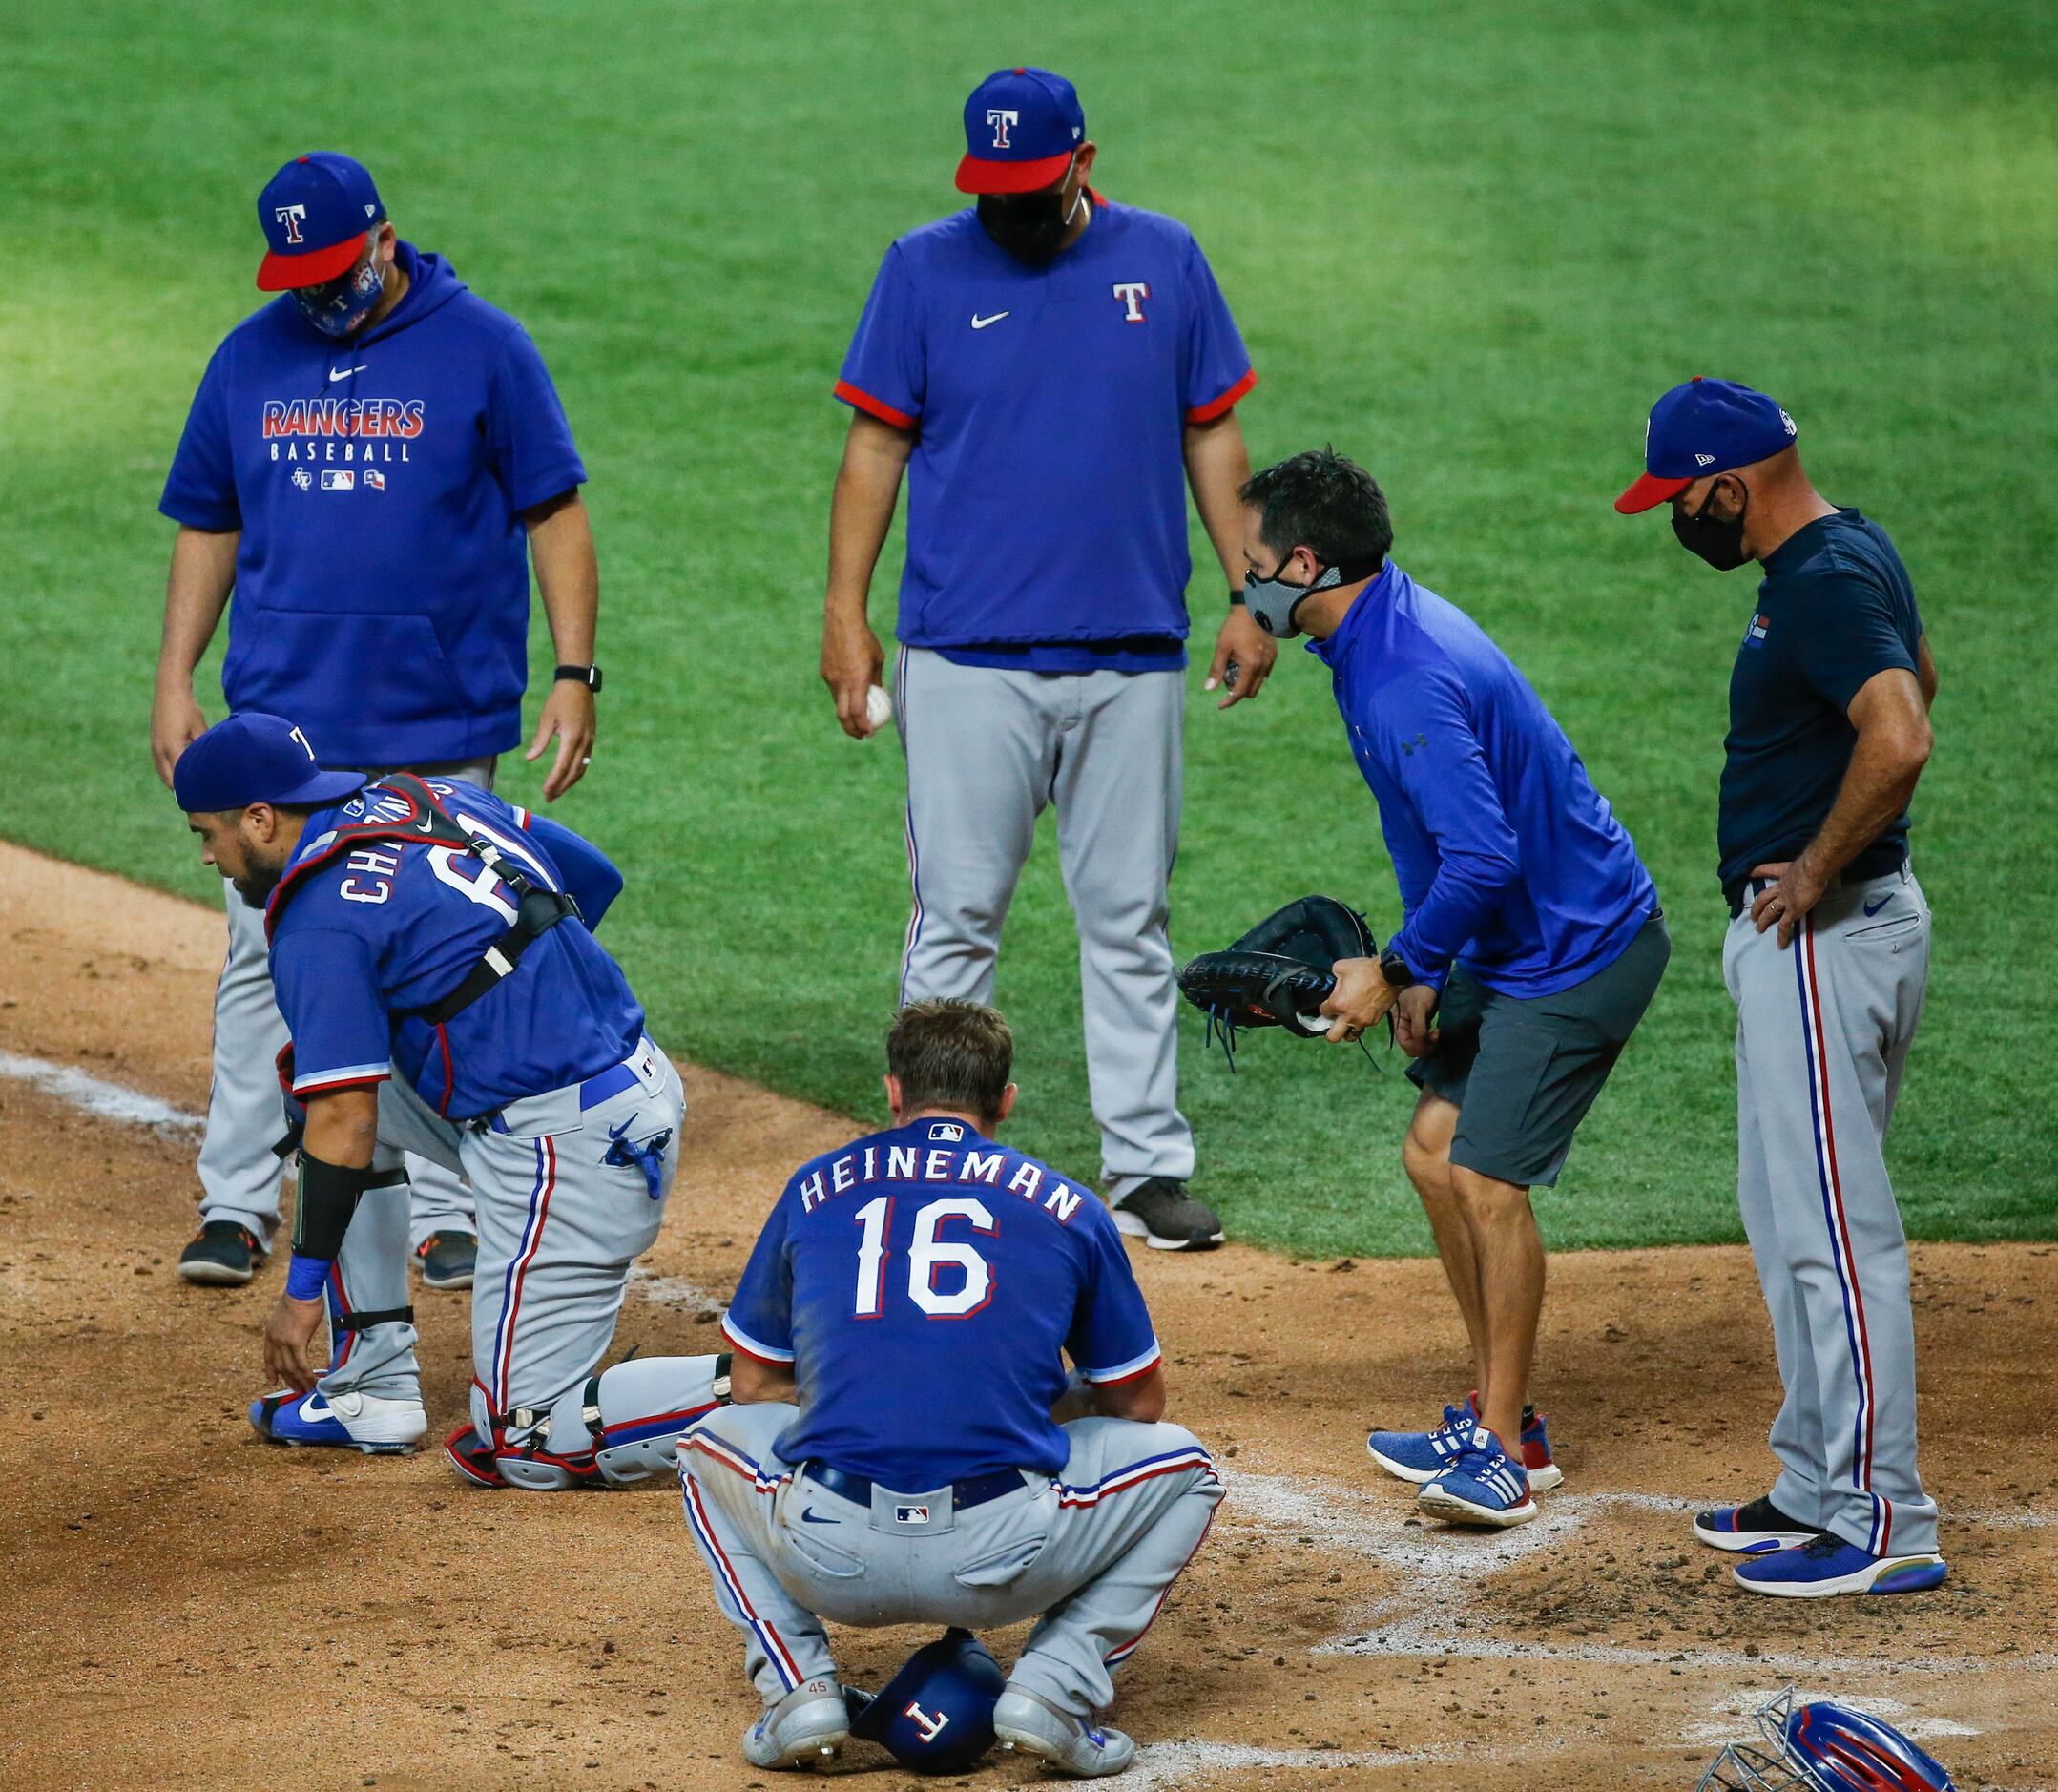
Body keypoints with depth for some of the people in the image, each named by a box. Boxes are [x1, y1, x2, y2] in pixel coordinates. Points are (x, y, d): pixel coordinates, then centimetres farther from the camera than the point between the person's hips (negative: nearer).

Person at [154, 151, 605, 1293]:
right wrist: (173, 682, 7)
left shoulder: (481, 348, -1)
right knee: (264, 959, -2)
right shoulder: (250, 359, 8)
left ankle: (440, 1211, 10)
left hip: (439, 726, -2)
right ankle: (235, 1205, 3)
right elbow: (207, 526, 15)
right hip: (281, 719, 2)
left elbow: (554, 512, 0)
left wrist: (573, 674, -7)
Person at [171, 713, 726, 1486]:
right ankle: (374, 1392, 20)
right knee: (319, 1080, 21)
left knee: (524, 1443, -3)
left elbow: (344, 1128, -14)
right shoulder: (433, 798, 12)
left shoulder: (320, 921, -12)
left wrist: (302, 1291, -6)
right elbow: (596, 876, 21)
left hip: (564, 1153, -10)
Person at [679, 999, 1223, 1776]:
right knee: (1180, 1463, 26)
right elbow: (1139, 1404, 23)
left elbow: (756, 1385, 25)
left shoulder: (815, 1188, 17)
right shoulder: (1067, 1208, 13)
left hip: (831, 1562, 1)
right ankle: (1056, 1683, 6)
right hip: (1002, 1567, -1)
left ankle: (797, 1683, 12)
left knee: (715, 1442, 34)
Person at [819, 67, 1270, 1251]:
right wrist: (846, 610, -3)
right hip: (967, 657, -2)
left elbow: (1213, 436, 12)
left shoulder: (1164, 262, 6)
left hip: (1133, 655, 2)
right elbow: (877, 444, 4)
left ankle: (1148, 1167, 11)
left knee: (1131, 920, 6)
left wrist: (1248, 597, 6)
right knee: (956, 922, -1)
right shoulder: (925, 270, 2)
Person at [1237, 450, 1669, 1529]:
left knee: (1486, 1177, -12)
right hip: (1513, 944, 11)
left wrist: (1396, 971, -18)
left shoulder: (1406, 682, -28)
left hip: (1578, 953, -11)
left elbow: (1484, 859, -32)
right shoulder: (1390, 627, 6)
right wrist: (1425, 969, 9)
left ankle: (1503, 1449, -4)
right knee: (1436, 1152, 12)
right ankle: (1502, 1419, 20)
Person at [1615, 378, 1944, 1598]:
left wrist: (1819, 869, -22)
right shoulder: (1856, 551, 12)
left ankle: (1882, 1522, -6)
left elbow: (1900, 737, -35)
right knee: (1793, 1221, 18)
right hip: (1813, 933, 11)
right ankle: (1820, 1489, 26)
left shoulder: (1823, 584, -20)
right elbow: (1920, 670, 31)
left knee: (1833, 1232, -8)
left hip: (1822, 936, -11)